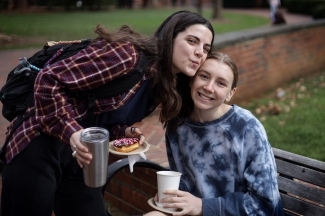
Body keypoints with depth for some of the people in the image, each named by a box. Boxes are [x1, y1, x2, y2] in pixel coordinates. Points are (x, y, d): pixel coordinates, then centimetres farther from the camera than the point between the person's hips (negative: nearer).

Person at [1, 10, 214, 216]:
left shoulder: (162, 86, 4)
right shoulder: (126, 54, -22)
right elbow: (48, 80, -21)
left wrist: (126, 132, -8)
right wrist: (72, 132, -31)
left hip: (81, 154, 8)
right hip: (41, 145, -7)